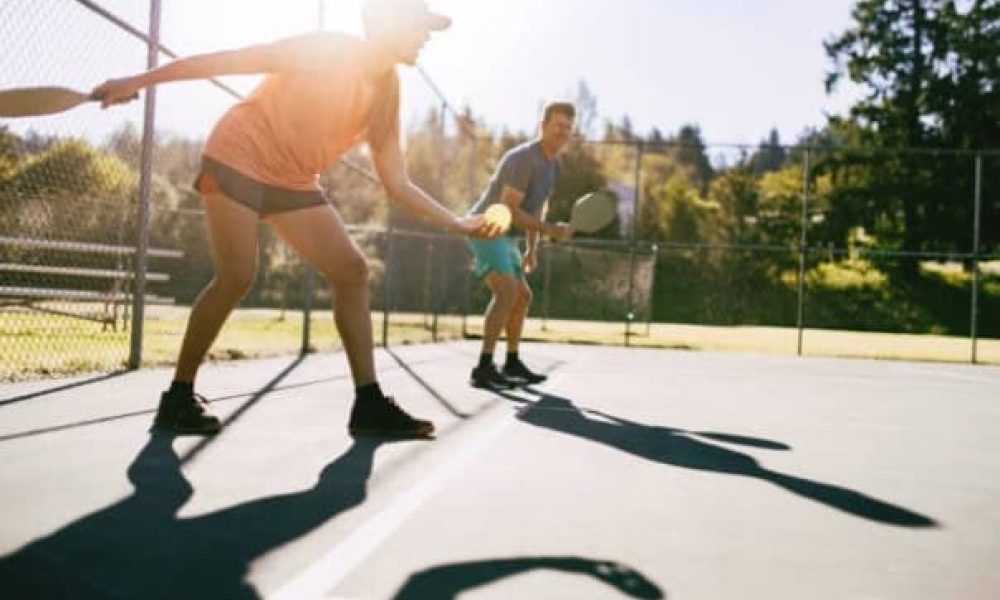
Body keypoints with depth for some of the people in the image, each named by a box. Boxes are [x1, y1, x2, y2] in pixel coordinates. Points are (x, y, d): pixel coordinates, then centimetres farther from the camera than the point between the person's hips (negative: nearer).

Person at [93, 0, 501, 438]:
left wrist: (455, 223, -6)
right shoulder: (326, 49, -18)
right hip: (238, 158, -7)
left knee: (352, 270, -6)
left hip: (294, 183, 7)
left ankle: (368, 406, -6)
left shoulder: (387, 94, 0)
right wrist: (139, 81, -17)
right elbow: (226, 60, -15)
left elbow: (396, 183, 3)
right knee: (237, 277, -19)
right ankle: (177, 399, -2)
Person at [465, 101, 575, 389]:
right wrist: (551, 230, -24)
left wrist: (532, 249, 16)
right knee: (507, 291, -26)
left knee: (523, 296, 15)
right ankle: (483, 369, -30)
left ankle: (512, 363, 29)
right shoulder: (524, 158, -20)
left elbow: (538, 206, 22)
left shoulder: (553, 165, 11)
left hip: (504, 236, 10)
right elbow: (509, 210, -25)